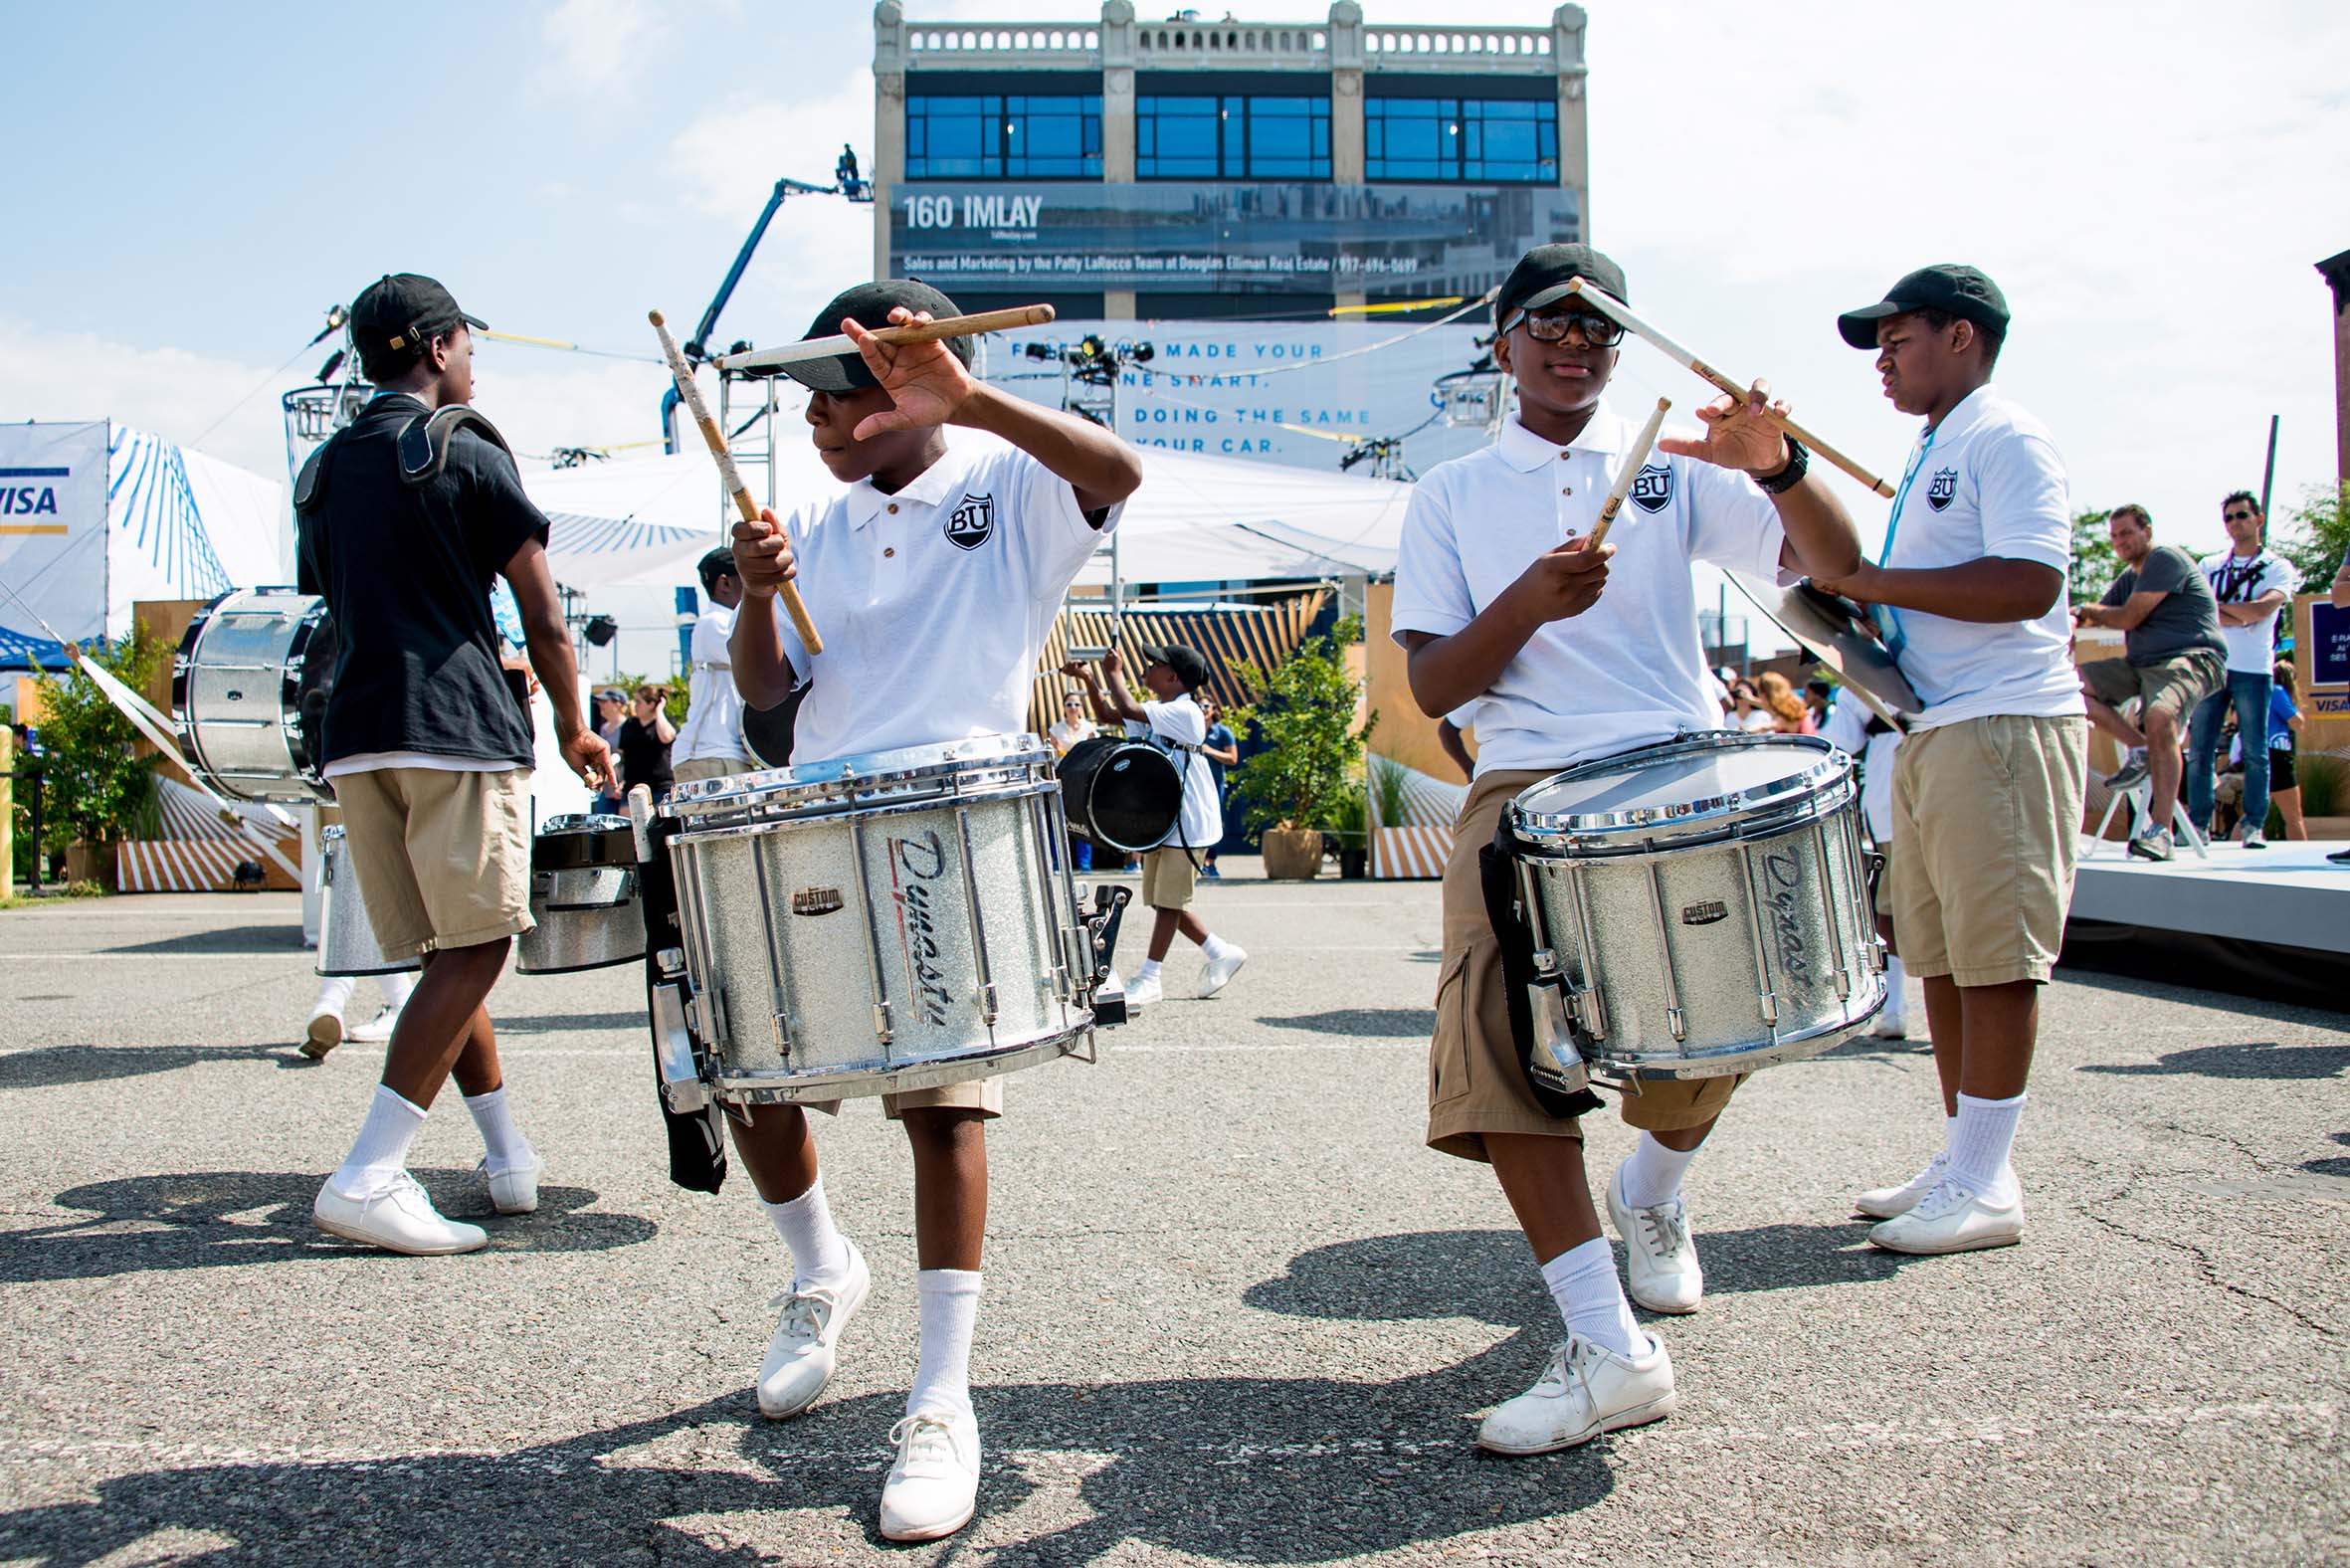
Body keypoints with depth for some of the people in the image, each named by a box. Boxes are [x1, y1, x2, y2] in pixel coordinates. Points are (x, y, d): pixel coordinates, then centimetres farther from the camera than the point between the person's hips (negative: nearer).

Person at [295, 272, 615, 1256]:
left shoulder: (321, 473, 19)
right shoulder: (465, 454, 1)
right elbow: (543, 619, -2)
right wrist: (574, 728, 10)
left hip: (353, 734, 7)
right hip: (457, 729, -7)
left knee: (444, 952, 13)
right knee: (473, 948, -6)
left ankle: (509, 1154, 20)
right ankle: (367, 1179, -13)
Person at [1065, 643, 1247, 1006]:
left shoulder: (1184, 712, -18)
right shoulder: (1156, 713, 12)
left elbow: (1128, 710, -27)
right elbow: (1107, 715, 14)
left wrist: (1113, 672, -12)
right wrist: (1089, 678, 1)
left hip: (1186, 822, -9)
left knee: (1168, 901, -2)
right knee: (1161, 899, 12)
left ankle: (1149, 978, 3)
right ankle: (1222, 953, 21)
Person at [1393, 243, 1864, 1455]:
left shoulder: (1671, 468, 16)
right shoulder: (1451, 496, 15)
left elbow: (1836, 567, 8)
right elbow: (1433, 685, 5)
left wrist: (1777, 470, -12)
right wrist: (1528, 600, -13)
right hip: (1527, 787, 0)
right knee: (1492, 1016, -21)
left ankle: (1653, 1186, 19)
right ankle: (1608, 1350, -18)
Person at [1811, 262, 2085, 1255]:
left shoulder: (2006, 439, -7)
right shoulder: (1931, 457, 23)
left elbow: (2028, 583, -21)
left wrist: (1873, 581, -17)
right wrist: (1847, 597, 11)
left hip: (2004, 726, -10)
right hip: (1930, 729, 10)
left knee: (1994, 957, -7)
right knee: (1938, 954, 11)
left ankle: (1985, 1186, -1)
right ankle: (1961, 1160, 19)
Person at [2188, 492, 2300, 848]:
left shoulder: (2278, 568, 6)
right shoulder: (2210, 565, 14)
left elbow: (2262, 609, -11)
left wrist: (2216, 605, -3)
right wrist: (2239, 617, -11)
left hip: (2253, 670, -2)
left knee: (2255, 752, -3)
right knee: (2199, 750, -1)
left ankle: (2254, 825, 2)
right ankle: (2198, 824, 2)